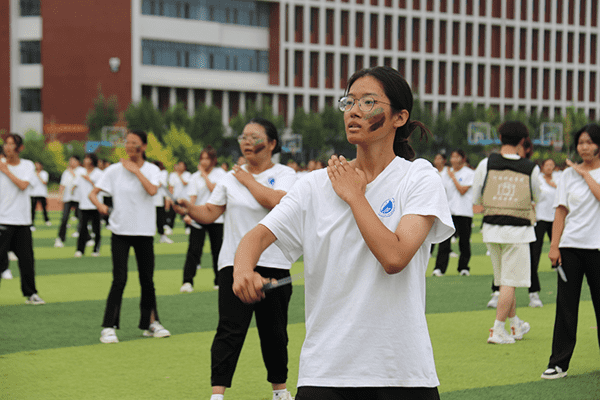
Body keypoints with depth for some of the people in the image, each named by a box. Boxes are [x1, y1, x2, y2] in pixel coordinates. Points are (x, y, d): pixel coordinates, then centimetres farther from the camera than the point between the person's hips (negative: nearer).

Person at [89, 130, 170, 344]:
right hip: (121, 230, -1)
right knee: (119, 280, -9)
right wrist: (99, 204, -21)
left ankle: (151, 323, 23)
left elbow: (152, 190, -18)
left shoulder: (151, 169, 2)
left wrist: (136, 170, -13)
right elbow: (93, 192, -2)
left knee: (147, 279, 8)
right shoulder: (115, 170, 0)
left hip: (144, 232, 2)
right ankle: (108, 328, -5)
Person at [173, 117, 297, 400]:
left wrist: (247, 179, -8)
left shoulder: (284, 174, 1)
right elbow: (210, 213, 6)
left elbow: (275, 201, -19)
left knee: (274, 332, 9)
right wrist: (189, 209, -14)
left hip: (274, 265, -1)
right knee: (230, 331, -9)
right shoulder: (231, 178, 10)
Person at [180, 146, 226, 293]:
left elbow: (214, 189, -14)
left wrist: (204, 174, -8)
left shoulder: (220, 174, 2)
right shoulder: (195, 177, 5)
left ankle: (219, 281, 18)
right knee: (194, 249, -10)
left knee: (217, 249, 6)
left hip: (216, 218, 0)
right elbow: (192, 197, -3)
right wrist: (188, 214, -17)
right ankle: (187, 282, -12)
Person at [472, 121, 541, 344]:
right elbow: (537, 197, 12)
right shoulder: (531, 169, -4)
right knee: (509, 282, 2)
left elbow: (475, 199, 4)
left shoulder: (486, 165, -3)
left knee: (504, 280, 16)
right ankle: (497, 330, -2)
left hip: (491, 228, 3)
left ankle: (516, 325, 29)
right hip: (518, 230, -3)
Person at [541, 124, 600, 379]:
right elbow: (561, 212, 6)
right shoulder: (569, 174, 8)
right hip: (570, 246, 2)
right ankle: (559, 363, 4)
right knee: (565, 305, 0)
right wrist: (554, 246, 0)